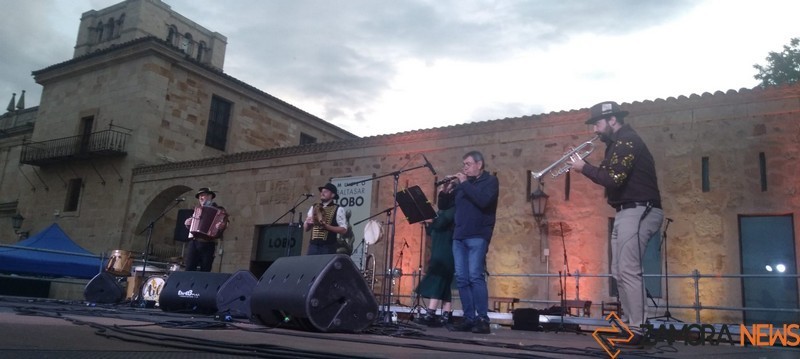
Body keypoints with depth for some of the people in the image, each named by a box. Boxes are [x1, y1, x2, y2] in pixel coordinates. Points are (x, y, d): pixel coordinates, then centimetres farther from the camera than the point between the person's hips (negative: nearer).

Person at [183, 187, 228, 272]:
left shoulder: (219, 209, 4)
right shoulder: (197, 209, 21)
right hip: (193, 242, 4)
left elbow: (224, 222, -6)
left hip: (208, 244, -4)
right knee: (189, 269, -5)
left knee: (205, 270, -3)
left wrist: (221, 226, -27)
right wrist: (187, 223, 11)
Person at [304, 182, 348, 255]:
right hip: (313, 245, 4)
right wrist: (308, 223, -6)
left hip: (328, 247, -4)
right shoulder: (313, 207, 13)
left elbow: (343, 230, -8)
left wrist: (326, 226, -17)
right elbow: (306, 228, 17)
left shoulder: (338, 210, -1)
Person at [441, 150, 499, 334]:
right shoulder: (463, 183, 20)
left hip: (477, 236, -6)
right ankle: (469, 318, 6)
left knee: (475, 276, -14)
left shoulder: (490, 181, 2)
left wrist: (465, 183, -11)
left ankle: (483, 320, -11)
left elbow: (483, 201, -17)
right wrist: (447, 192, 4)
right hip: (459, 236, 6)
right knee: (461, 278, 2)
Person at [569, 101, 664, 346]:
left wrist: (584, 168, -10)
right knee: (619, 272, 10)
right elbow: (610, 177, 13)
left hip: (639, 212, -11)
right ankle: (630, 325, 15)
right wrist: (585, 166, 1)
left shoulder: (627, 140, -12)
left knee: (629, 270, -13)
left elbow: (613, 179, -22)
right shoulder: (618, 143, 19)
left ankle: (636, 331, -11)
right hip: (626, 213, 11)